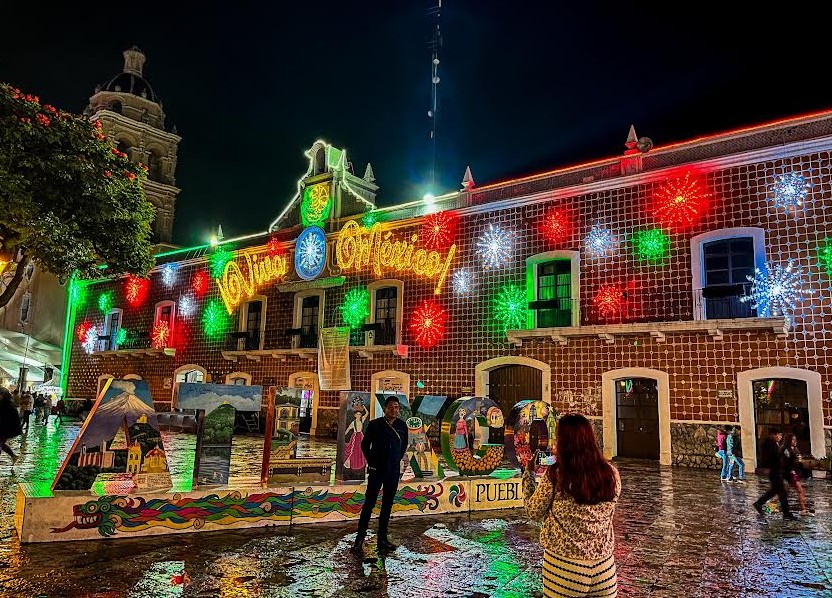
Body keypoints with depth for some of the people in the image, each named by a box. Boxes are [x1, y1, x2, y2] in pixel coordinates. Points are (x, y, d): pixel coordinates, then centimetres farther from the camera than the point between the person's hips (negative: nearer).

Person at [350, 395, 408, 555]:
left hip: (394, 471, 4)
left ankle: (382, 539, 19)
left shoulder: (402, 426, 2)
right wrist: (372, 462, 1)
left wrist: (397, 460, 11)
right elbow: (365, 445, 2)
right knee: (369, 504, -5)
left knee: (387, 505, 10)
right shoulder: (375, 424, -7)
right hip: (377, 470, -4)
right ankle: (359, 540, 0)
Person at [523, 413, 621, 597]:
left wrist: (528, 472, 7)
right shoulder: (611, 473, -7)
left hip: (564, 564, -3)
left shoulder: (554, 475, -17)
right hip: (603, 564, 3)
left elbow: (534, 512, -4)